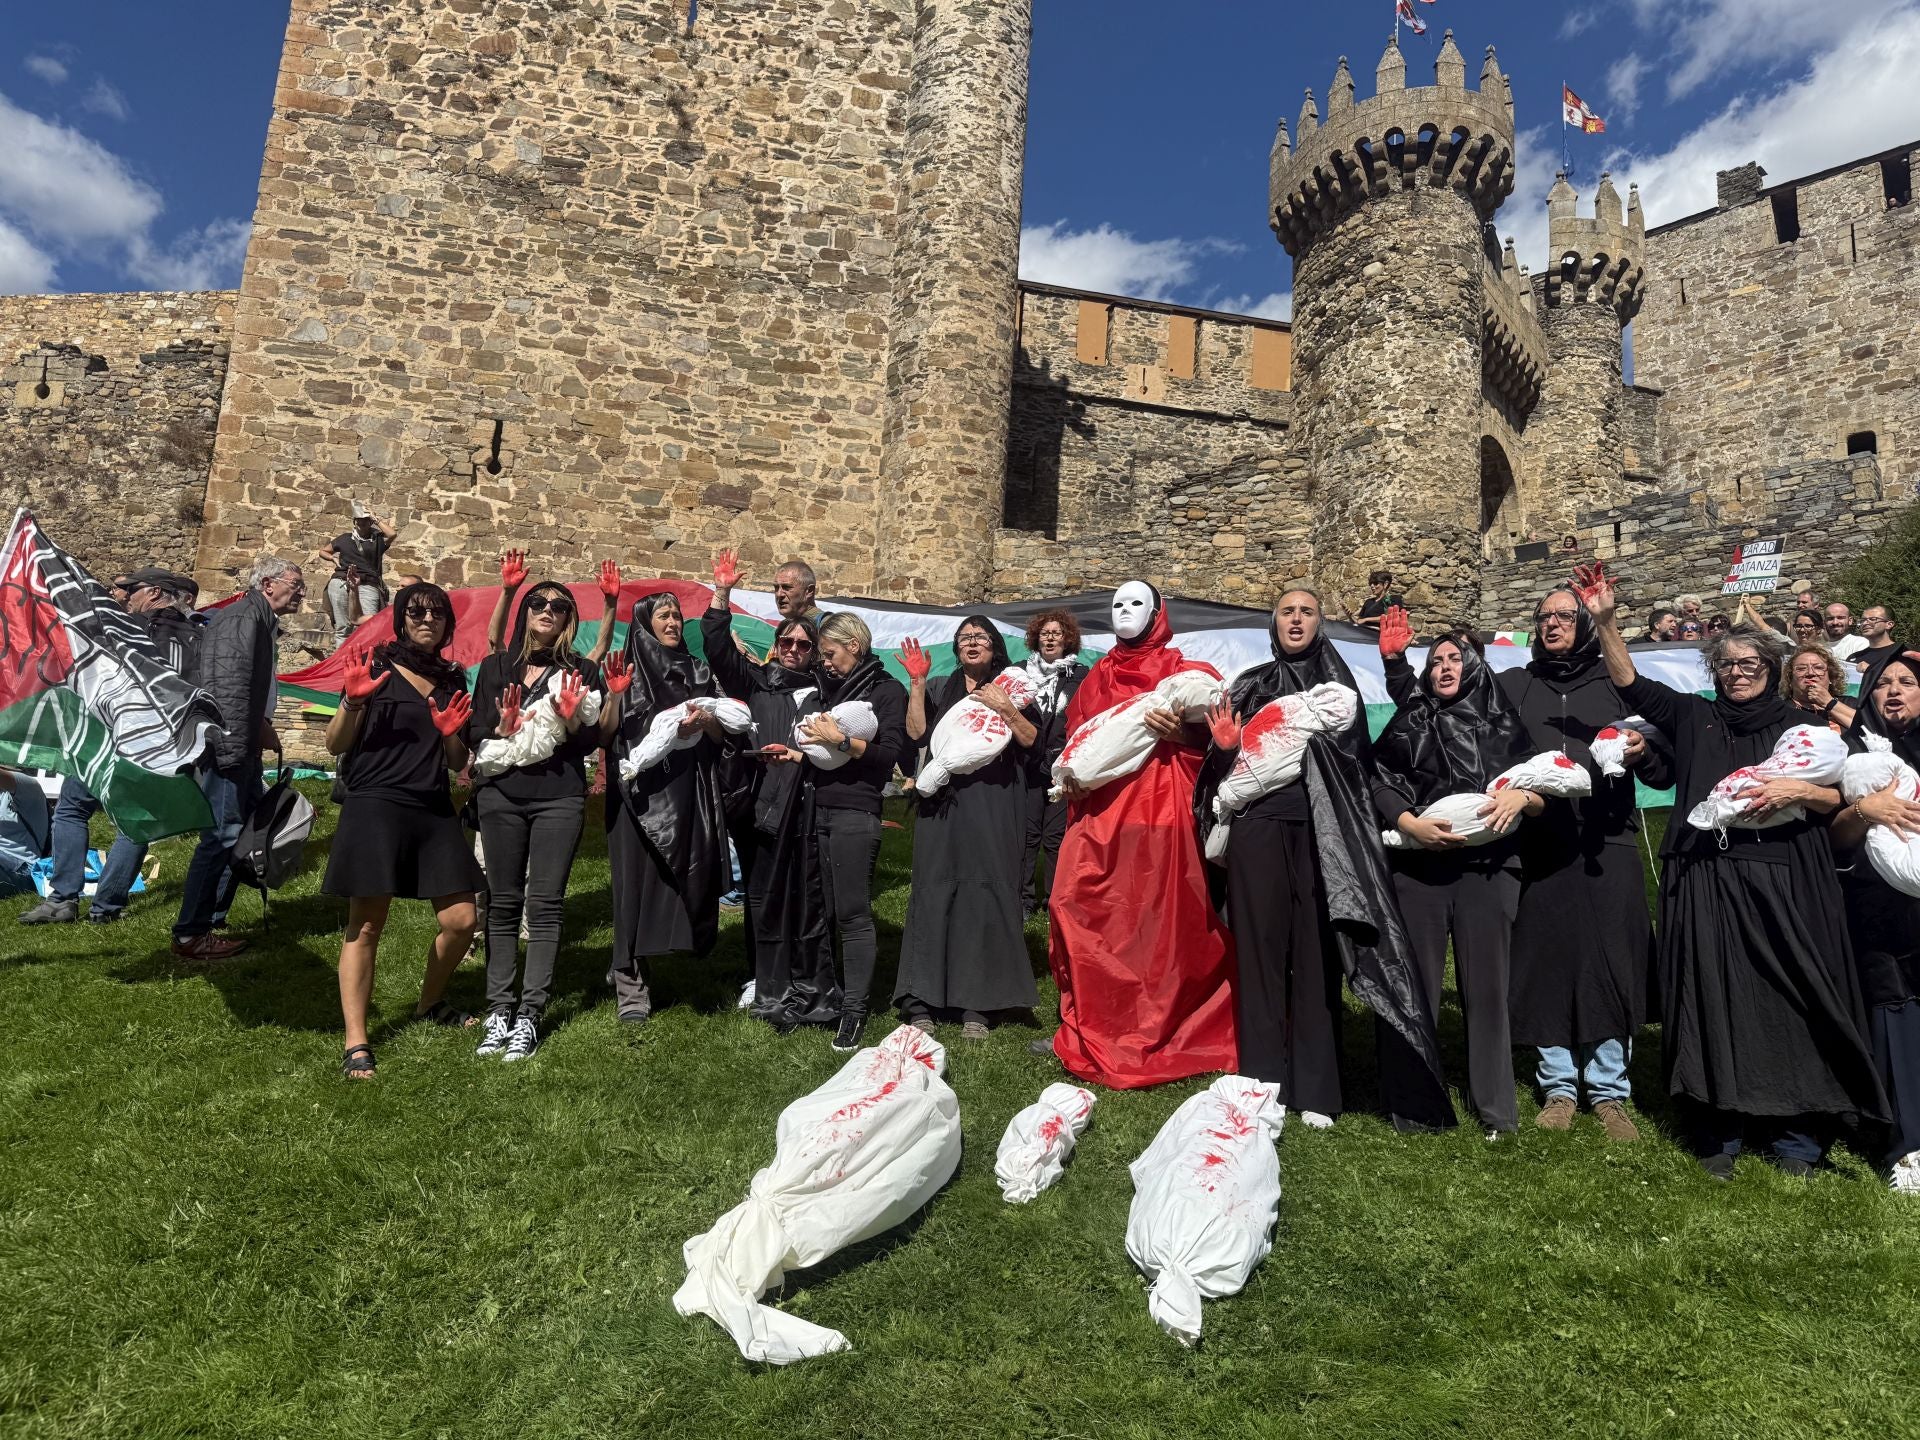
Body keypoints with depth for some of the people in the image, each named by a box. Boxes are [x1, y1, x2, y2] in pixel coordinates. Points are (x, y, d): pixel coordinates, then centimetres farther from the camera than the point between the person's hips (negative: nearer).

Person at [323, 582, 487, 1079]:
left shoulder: (453, 680, 13)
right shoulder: (375, 667, 1)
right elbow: (335, 745, 0)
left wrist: (452, 734, -4)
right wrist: (354, 701, -17)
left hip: (434, 813, 5)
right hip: (374, 806, -5)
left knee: (461, 921, 2)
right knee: (366, 925, -6)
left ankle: (430, 1004, 28)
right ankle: (355, 1044, 2)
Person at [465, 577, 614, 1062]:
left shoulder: (582, 671, 7)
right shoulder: (497, 666, 11)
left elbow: (594, 741, 1)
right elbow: (474, 735, 7)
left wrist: (571, 723, -17)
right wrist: (502, 728, -12)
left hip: (559, 798, -1)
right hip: (501, 793, 2)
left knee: (545, 903, -2)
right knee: (503, 901, 4)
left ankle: (530, 1013, 2)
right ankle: (498, 1009, 10)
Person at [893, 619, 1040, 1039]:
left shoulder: (1012, 687, 12)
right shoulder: (939, 688, 16)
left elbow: (1030, 738, 0)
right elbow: (916, 732, 1)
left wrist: (1004, 707, -13)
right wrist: (916, 682, -3)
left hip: (994, 806, -1)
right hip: (944, 802, 1)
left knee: (987, 893, -3)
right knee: (934, 891, -2)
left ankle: (978, 1005, 3)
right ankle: (921, 1001, 2)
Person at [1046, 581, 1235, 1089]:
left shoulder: (1184, 674, 6)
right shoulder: (1097, 677, 20)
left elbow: (1215, 740, 1)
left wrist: (1180, 733, -17)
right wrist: (1070, 775, 3)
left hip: (1161, 814, -4)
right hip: (1099, 812, 4)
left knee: (1160, 923, -4)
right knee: (1087, 917, -3)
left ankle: (1153, 1035, 5)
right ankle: (1091, 1030, 6)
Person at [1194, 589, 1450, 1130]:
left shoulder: (1337, 681, 12)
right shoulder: (1251, 685, 14)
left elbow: (1356, 752, 2)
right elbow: (1227, 764, 12)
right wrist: (1224, 747, -7)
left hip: (1319, 832, -1)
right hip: (1258, 827, 1)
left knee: (1315, 953, -1)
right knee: (1261, 948, 2)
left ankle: (1315, 1087, 8)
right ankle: (1261, 1080, 10)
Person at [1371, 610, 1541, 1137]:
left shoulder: (1504, 724, 10)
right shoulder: (1410, 722, 10)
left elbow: (1545, 796, 9)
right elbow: (1379, 784, 3)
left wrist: (1521, 796, -12)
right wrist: (1411, 824, -12)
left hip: (1488, 868, 0)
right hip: (1418, 867, 0)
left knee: (1486, 985, 1)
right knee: (1417, 983, 2)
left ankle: (1495, 1107, 12)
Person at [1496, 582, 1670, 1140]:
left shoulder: (1617, 683, 11)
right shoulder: (1512, 685, 13)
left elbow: (1665, 775, 8)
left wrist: (1643, 752, -11)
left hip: (1607, 844, 0)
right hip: (1537, 845, 1)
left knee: (1611, 964, -1)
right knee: (1544, 962, 2)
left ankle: (1608, 1090, 12)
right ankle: (1558, 1087, 15)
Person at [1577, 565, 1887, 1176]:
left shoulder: (1801, 726, 11)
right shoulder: (1694, 718, 12)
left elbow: (1843, 798, 8)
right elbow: (1631, 684, 5)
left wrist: (1798, 790, -13)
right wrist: (1604, 621, -6)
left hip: (1781, 885, 0)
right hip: (1706, 884, 1)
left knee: (1787, 1000, -2)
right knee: (1714, 1000, 1)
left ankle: (1795, 1142, 9)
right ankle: (1718, 1137, 9)